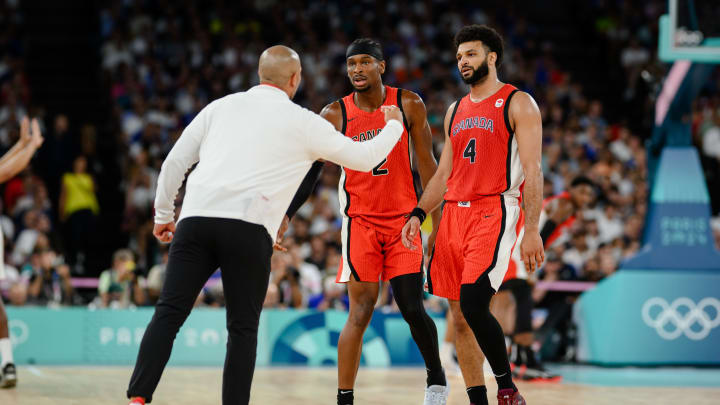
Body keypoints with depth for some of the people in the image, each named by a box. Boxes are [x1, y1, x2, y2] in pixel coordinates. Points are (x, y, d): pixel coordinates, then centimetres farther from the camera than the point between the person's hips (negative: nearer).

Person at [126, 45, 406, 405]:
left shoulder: (221, 106, 21)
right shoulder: (303, 122, 12)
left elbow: (175, 162, 19)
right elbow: (364, 158, 20)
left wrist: (163, 214, 30)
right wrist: (393, 126, 39)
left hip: (195, 218, 3)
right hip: (248, 227, -3)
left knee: (169, 314, -3)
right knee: (243, 328, 8)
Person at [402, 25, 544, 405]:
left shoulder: (517, 104, -1)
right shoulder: (456, 110, 19)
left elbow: (532, 171, -8)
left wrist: (532, 230, -16)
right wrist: (418, 214, 8)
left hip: (495, 212, -7)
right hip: (454, 213, 7)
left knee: (473, 304, -21)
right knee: (459, 316, 4)